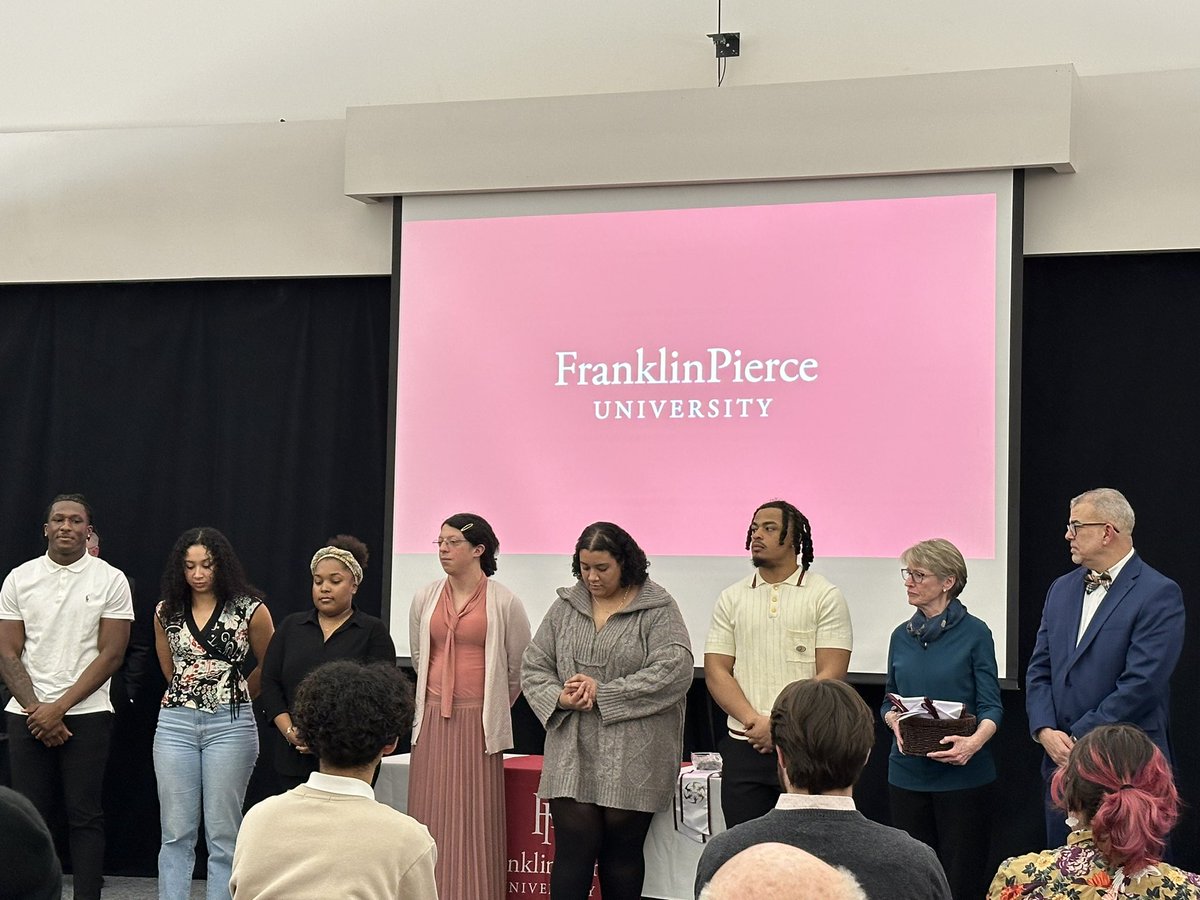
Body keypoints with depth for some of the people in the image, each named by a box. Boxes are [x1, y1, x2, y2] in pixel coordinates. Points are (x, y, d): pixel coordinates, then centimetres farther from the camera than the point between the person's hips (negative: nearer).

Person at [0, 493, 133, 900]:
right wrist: (36, 709, -7)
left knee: (84, 815, -1)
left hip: (86, 713, -2)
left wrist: (59, 707, -10)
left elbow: (110, 655, -4)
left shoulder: (110, 580, 0)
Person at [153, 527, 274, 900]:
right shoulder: (166, 612, 8)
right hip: (176, 723, 3)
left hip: (230, 725, -3)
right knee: (176, 834, 3)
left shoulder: (250, 610, -3)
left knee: (223, 834, 1)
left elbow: (268, 668, 11)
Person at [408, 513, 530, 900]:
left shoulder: (504, 602, -3)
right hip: (432, 722, 3)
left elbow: (518, 667, 7)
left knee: (475, 822, -3)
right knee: (430, 818, 3)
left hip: (480, 725, -3)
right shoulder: (425, 598, 8)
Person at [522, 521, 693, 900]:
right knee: (573, 849, -4)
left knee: (622, 853, 5)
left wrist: (602, 693, -14)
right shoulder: (566, 606, 12)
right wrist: (559, 698, -9)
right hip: (572, 755, 3)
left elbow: (675, 670, -13)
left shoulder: (658, 609, -1)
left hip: (632, 759, -3)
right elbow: (533, 667, 14)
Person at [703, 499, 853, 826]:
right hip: (744, 747, 3)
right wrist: (755, 722, -11)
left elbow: (831, 675, -7)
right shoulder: (732, 599, 12)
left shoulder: (826, 597, 1)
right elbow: (716, 671, 5)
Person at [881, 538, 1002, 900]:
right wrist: (896, 723, -7)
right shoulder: (902, 636, 9)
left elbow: (991, 705, -7)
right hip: (908, 771, 5)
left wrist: (973, 742, -26)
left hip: (962, 772, -4)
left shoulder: (974, 633, -5)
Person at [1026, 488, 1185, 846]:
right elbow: (1039, 670, 13)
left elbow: (1141, 684, -17)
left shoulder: (1159, 594, -9)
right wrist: (1045, 730, -5)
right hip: (1063, 763, 7)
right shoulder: (1061, 589, 14)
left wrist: (1079, 739, -14)